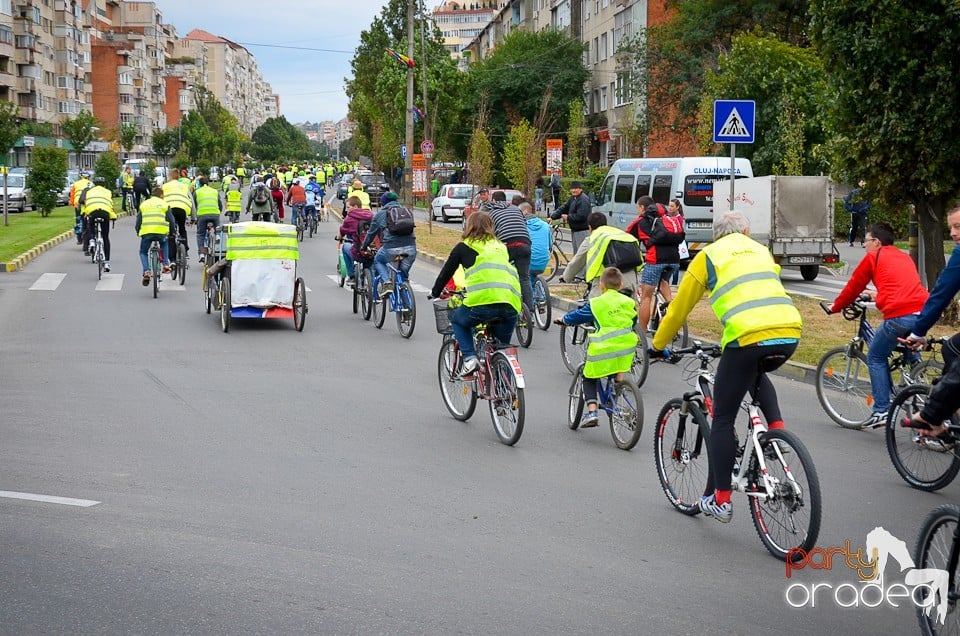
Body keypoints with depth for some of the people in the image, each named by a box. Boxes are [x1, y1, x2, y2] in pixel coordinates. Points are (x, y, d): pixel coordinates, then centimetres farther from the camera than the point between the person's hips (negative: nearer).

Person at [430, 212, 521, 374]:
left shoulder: (464, 247, 14)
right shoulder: (500, 247, 26)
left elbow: (446, 272, 22)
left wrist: (435, 293, 40)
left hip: (482, 301, -4)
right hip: (511, 304, 4)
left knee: (457, 320, 27)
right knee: (502, 347, 22)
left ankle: (469, 358, 9)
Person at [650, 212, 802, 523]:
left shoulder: (708, 255, 15)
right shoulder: (761, 251, 27)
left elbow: (680, 306, 21)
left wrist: (658, 345, 34)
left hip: (747, 336, -5)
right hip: (789, 333, 5)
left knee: (723, 419, 8)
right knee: (756, 373, 39)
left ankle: (719, 500, 10)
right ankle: (776, 426, 17)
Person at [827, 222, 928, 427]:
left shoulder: (873, 257, 9)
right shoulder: (905, 257, 27)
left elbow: (853, 286, 17)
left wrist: (835, 307, 32)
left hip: (899, 316, -6)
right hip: (923, 313, 6)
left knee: (876, 358, 13)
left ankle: (882, 410, 6)